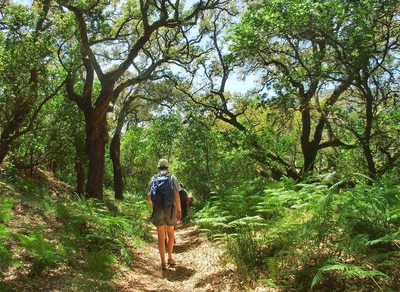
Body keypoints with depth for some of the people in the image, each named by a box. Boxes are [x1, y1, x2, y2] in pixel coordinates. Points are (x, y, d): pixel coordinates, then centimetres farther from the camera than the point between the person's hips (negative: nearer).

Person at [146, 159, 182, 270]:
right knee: (171, 233, 19)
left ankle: (163, 262, 9)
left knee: (161, 236, 6)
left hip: (158, 209, 1)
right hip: (170, 208, 0)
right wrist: (179, 210, -5)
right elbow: (176, 194, -10)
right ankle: (170, 257, 24)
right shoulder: (172, 177, 1)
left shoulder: (153, 178, 5)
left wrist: (151, 204, 28)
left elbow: (149, 196, 5)